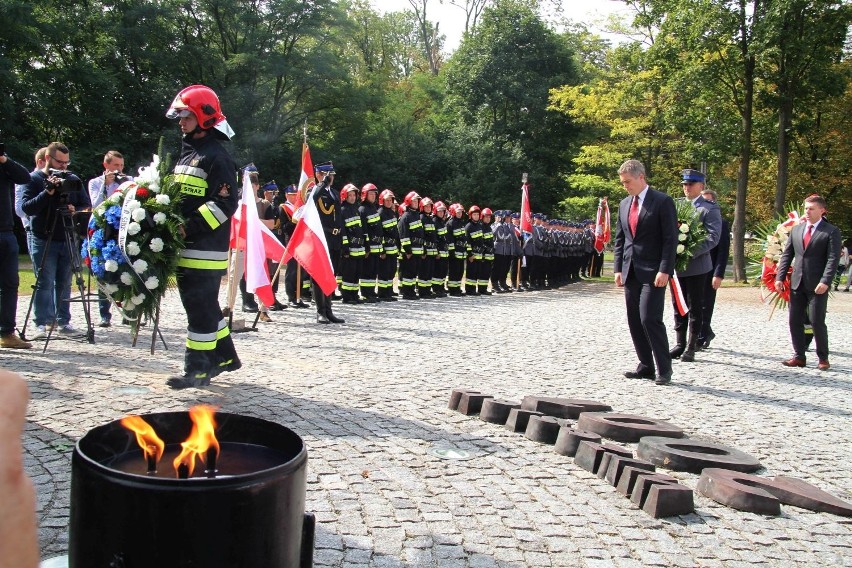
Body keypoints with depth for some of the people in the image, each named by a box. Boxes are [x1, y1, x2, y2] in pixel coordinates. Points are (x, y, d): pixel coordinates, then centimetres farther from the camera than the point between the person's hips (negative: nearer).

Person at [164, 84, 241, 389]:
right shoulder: (187, 152, 19)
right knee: (203, 305, 16)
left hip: (205, 248, -10)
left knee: (200, 307, -5)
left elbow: (226, 203, -18)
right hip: (185, 247, 10)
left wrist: (191, 228, -23)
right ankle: (225, 356, 28)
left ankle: (198, 369, 2)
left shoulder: (215, 156, -10)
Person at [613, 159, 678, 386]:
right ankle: (646, 366, 16)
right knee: (635, 322, 7)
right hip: (630, 272, 7)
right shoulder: (624, 204, 14)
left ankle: (664, 369, -2)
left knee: (650, 319, -13)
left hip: (653, 273, -7)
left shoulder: (663, 202, -6)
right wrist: (618, 268, 8)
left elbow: (670, 238, -10)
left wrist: (664, 270, -16)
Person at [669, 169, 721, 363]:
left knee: (695, 308, 2)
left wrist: (691, 252, -25)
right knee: (678, 306, 11)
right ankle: (680, 343, 20)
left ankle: (691, 347, 8)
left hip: (696, 265, -5)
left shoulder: (709, 209, -5)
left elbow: (713, 237, -15)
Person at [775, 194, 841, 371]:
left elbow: (833, 259, -10)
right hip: (797, 283, 5)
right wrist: (780, 277, 4)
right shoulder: (796, 229, 13)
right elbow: (787, 255, 12)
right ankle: (798, 357, 15)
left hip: (817, 285, -5)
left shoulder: (831, 231, -3)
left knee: (817, 322, -3)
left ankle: (823, 358, 12)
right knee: (795, 321, 6)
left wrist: (825, 282, -20)